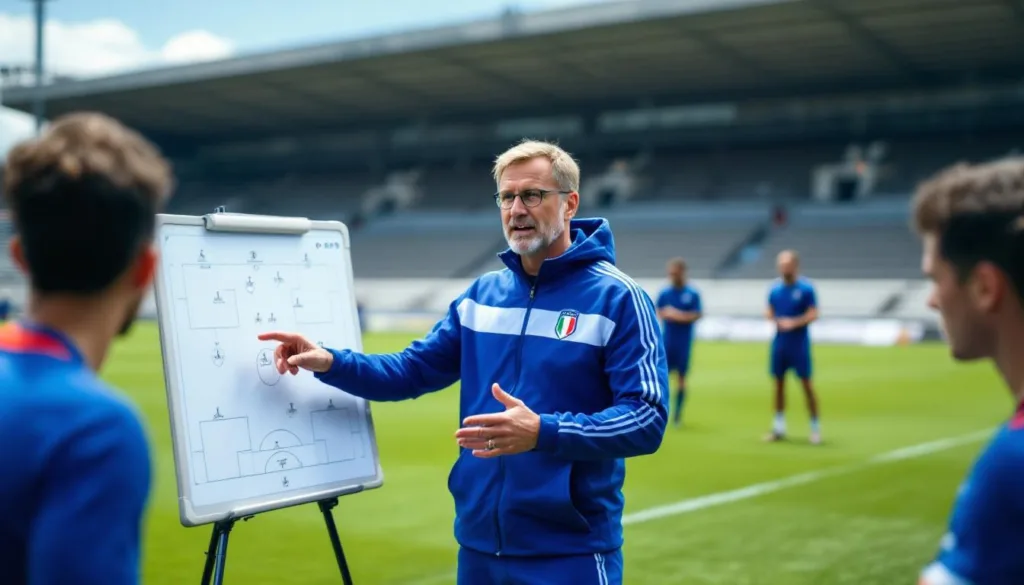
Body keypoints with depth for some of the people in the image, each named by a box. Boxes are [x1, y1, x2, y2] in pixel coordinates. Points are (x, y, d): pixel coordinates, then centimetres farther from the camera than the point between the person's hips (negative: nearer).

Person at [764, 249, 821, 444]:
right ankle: (779, 427, 16)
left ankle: (815, 427, 6)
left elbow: (813, 314, -9)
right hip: (779, 342, 4)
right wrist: (775, 320, -8)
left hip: (799, 344, -4)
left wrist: (794, 323, -20)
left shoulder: (806, 288, -7)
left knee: (806, 383, -3)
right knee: (779, 382, 7)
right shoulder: (775, 288, 7)